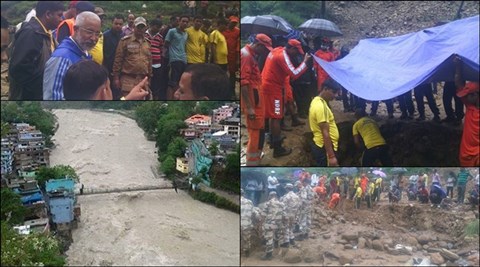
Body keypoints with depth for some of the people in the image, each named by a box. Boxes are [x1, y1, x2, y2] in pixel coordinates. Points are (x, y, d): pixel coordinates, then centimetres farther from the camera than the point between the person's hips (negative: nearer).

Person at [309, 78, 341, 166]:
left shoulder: (317, 101, 10)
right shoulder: (320, 106, -22)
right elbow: (325, 133, -25)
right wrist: (331, 156, -25)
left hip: (320, 146, 10)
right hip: (325, 148, -10)